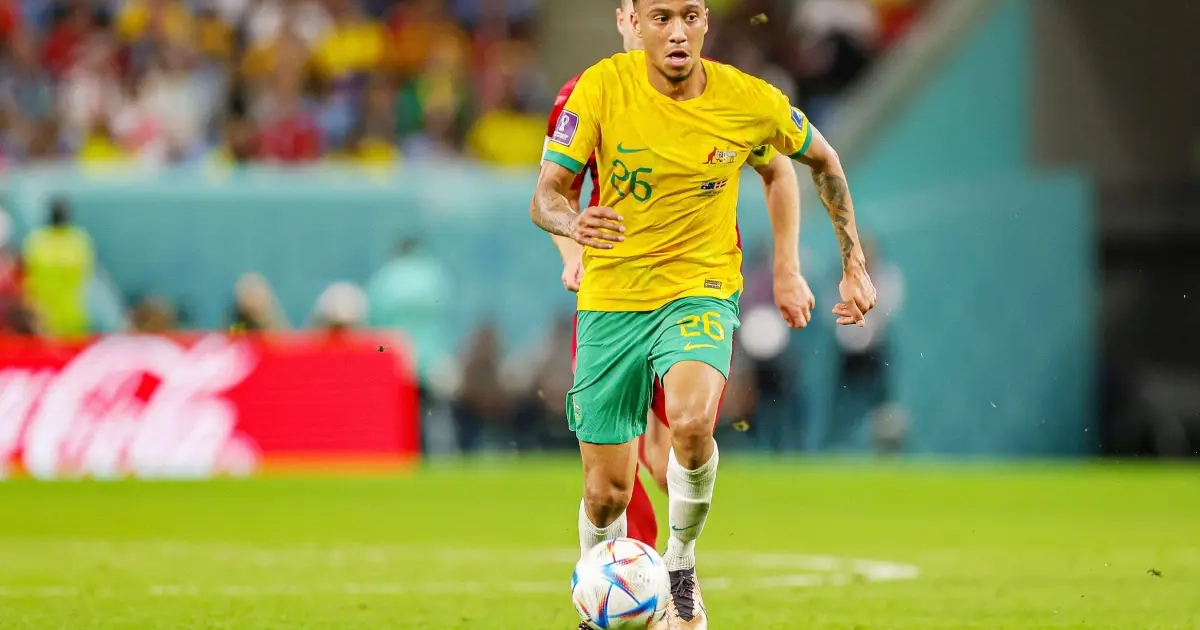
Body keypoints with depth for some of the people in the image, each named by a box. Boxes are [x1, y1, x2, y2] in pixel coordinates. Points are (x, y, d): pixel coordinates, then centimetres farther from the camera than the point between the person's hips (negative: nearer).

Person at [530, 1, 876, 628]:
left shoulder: (751, 101, -10)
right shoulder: (601, 88, -12)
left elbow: (821, 160, 10)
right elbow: (545, 196, -12)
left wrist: (855, 265, 10)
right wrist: (572, 222, -35)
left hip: (700, 288, -1)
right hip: (611, 298, 1)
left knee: (691, 423, -32)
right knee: (606, 493, 2)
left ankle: (682, 566, -5)